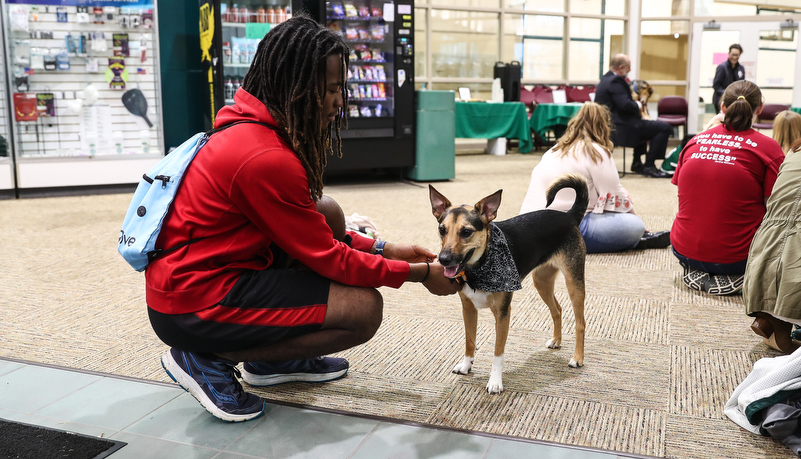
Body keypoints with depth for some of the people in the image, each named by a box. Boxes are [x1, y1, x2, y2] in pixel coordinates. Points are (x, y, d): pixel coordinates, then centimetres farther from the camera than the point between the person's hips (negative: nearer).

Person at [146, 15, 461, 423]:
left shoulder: (252, 129, 6)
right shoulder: (267, 158, -25)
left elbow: (311, 235, 14)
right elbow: (328, 260, -15)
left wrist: (382, 248, 8)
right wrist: (419, 273, -5)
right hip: (193, 306, -10)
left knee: (328, 213, 11)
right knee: (365, 308, -13)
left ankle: (273, 359, 15)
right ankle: (207, 359, -3)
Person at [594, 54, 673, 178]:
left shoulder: (606, 79, 16)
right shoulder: (615, 81, -17)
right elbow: (625, 105, -27)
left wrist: (635, 104, 9)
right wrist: (638, 105, -7)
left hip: (610, 125, 12)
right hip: (620, 128, -12)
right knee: (664, 128, -10)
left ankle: (637, 163, 33)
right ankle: (649, 166, -5)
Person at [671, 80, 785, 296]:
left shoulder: (695, 141, 4)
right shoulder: (769, 148, -8)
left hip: (684, 251, 5)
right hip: (734, 256, -5)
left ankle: (695, 272, 8)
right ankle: (732, 277, -1)